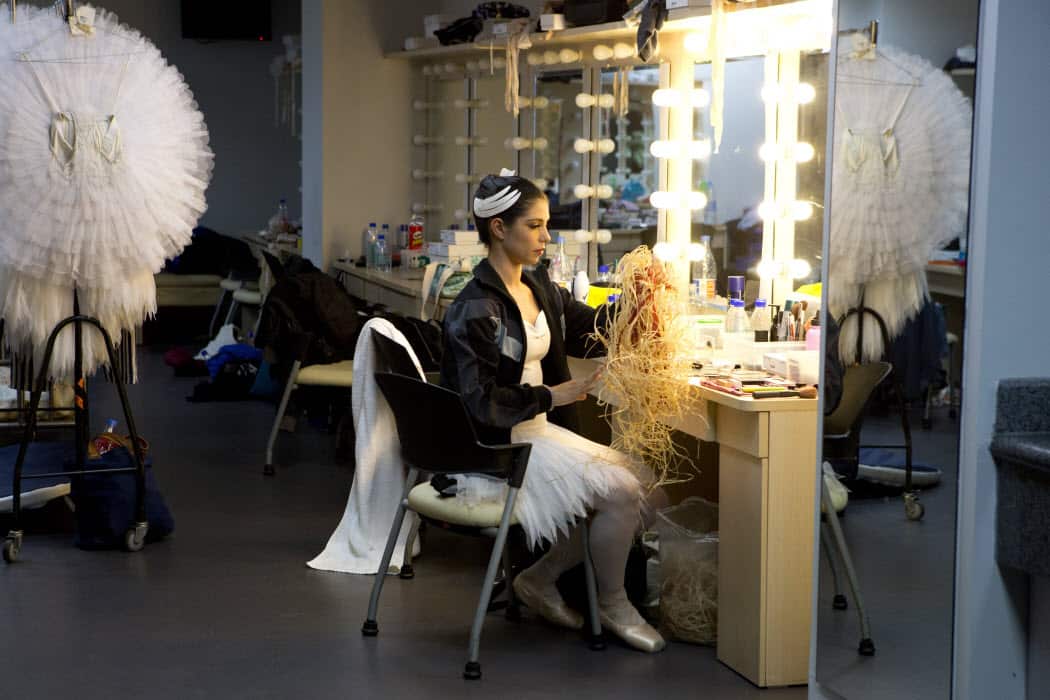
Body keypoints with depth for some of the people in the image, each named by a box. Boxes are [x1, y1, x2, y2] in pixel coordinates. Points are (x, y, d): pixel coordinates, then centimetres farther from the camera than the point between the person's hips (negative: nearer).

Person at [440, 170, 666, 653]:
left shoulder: (538, 286, 8)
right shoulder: (476, 309, -18)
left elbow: (590, 329, 17)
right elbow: (482, 402, -22)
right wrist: (555, 395, -18)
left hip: (540, 431, 9)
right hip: (497, 448, -9)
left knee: (636, 482, 0)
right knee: (620, 491, -16)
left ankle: (540, 578, 10)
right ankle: (612, 604, 7)